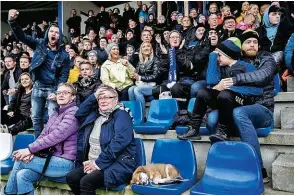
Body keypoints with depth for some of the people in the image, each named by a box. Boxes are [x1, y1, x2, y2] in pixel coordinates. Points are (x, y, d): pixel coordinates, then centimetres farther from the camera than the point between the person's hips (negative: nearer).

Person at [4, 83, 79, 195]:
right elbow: (43, 135, 10)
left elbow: (56, 136, -20)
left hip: (65, 162, -7)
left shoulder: (74, 112, -11)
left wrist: (30, 149, -18)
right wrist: (32, 152, -10)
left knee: (20, 160, -9)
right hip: (52, 159, 7)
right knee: (22, 175, -12)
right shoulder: (55, 115, 18)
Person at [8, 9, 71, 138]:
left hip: (53, 88, -2)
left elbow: (64, 76, -5)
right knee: (36, 118, 10)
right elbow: (22, 36, -10)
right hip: (37, 87, 3)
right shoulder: (39, 44, 0)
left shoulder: (63, 55, -4)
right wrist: (12, 21, -28)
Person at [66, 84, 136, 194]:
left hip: (117, 164, -7)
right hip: (93, 162, 8)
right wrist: (94, 96, 7)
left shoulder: (121, 115, -8)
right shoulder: (96, 114, 17)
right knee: (71, 178, -13)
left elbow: (119, 142, -20)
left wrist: (98, 163, -19)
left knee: (86, 182, -27)